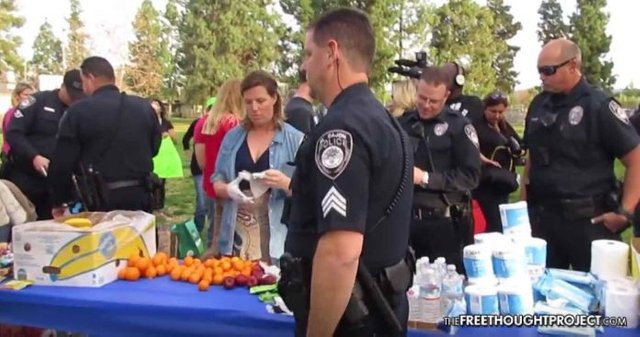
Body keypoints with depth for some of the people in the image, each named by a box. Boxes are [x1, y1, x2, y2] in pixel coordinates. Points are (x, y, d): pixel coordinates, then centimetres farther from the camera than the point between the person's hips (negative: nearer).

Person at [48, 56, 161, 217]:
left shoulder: (78, 111, -8)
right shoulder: (145, 107, 4)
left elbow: (62, 162, -7)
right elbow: (154, 148, 16)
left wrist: (59, 201, 5)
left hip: (98, 200, -3)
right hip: (139, 194, 4)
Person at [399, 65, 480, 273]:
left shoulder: (459, 126, -4)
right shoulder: (404, 124, 9)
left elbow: (471, 176, -12)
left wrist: (425, 178, -16)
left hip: (445, 224, -4)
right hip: (409, 221, 4)